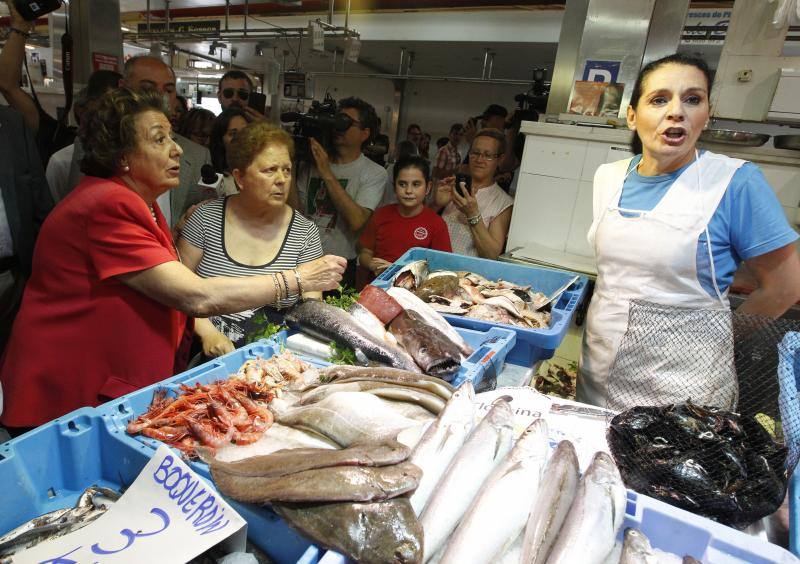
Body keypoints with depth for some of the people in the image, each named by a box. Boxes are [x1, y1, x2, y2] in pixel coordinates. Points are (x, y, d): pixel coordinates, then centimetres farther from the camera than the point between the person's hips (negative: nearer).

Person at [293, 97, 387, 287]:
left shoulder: (374, 173, -4)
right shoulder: (313, 163, 8)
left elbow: (357, 221, -19)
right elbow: (297, 211, 3)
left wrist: (327, 174, -17)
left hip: (340, 266, -3)